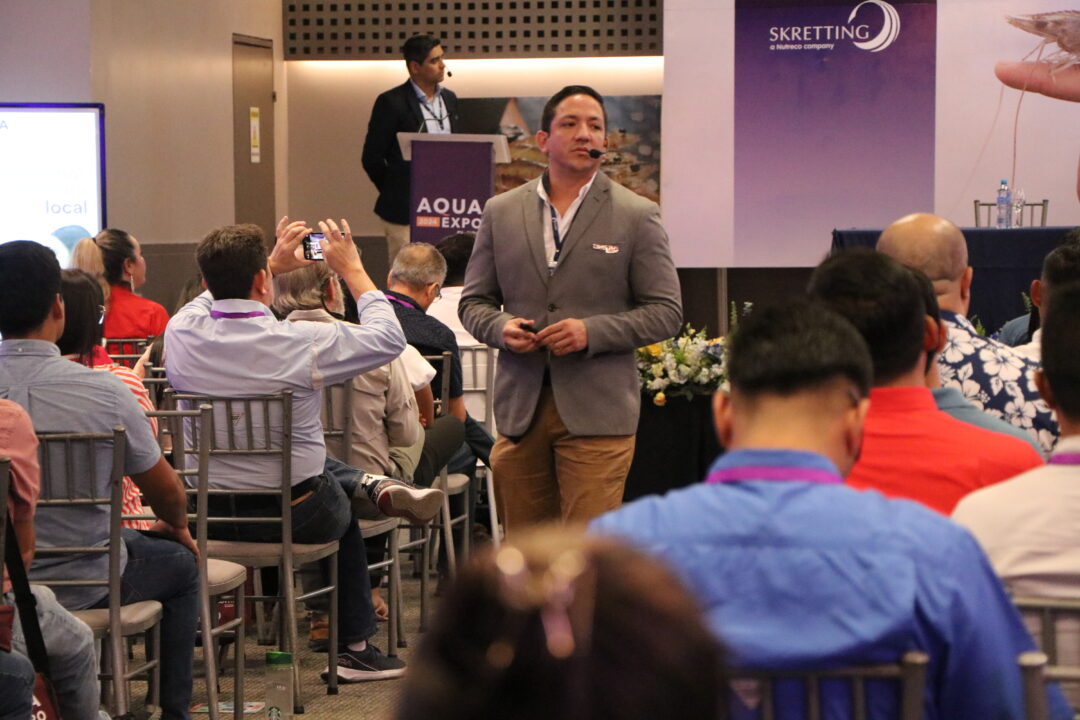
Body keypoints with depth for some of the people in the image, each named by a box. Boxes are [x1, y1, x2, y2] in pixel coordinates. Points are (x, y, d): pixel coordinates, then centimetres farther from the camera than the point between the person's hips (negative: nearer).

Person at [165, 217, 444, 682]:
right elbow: (389, 337, -7)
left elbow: (214, 296, 15)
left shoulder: (181, 332, -13)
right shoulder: (300, 344, -24)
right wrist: (351, 268, 4)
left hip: (208, 515, 4)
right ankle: (354, 648, 38)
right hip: (297, 519, -4)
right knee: (343, 511, 33)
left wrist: (275, 264, 21)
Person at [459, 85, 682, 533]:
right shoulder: (501, 213, 12)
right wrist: (501, 327, -7)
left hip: (597, 412, -3)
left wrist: (592, 332, -14)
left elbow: (666, 312, 1)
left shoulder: (637, 217, 3)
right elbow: (474, 302, 16)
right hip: (519, 408, 3)